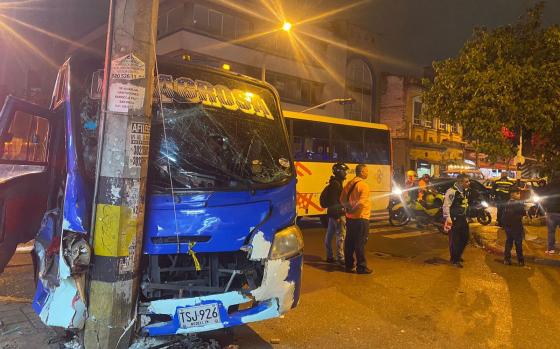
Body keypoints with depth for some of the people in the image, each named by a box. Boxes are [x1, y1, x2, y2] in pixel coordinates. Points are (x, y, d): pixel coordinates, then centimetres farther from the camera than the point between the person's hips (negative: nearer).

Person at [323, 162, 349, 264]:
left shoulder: (335, 183, 17)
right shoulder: (336, 184, -15)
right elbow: (333, 200, -22)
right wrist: (337, 215, -24)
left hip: (333, 214, 11)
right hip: (337, 214, -11)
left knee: (330, 235, 13)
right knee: (341, 235, -7)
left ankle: (329, 256, 22)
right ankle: (340, 258, -4)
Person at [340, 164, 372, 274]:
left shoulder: (349, 184, 10)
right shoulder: (363, 185, -15)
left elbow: (342, 199, 11)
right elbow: (362, 202, -24)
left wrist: (349, 208, 3)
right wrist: (354, 209, -11)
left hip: (350, 218, 8)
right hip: (361, 218, -8)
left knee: (349, 242, 13)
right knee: (360, 243, -1)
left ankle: (348, 265, 21)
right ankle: (361, 267, 6)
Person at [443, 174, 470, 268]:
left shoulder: (464, 191, 10)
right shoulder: (452, 191, -19)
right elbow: (446, 205, -24)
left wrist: (466, 216, 23)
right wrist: (448, 218, -31)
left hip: (463, 219, 9)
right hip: (454, 219, -9)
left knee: (465, 238, 17)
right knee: (455, 240, 1)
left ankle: (458, 255, 38)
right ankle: (454, 260, 17)